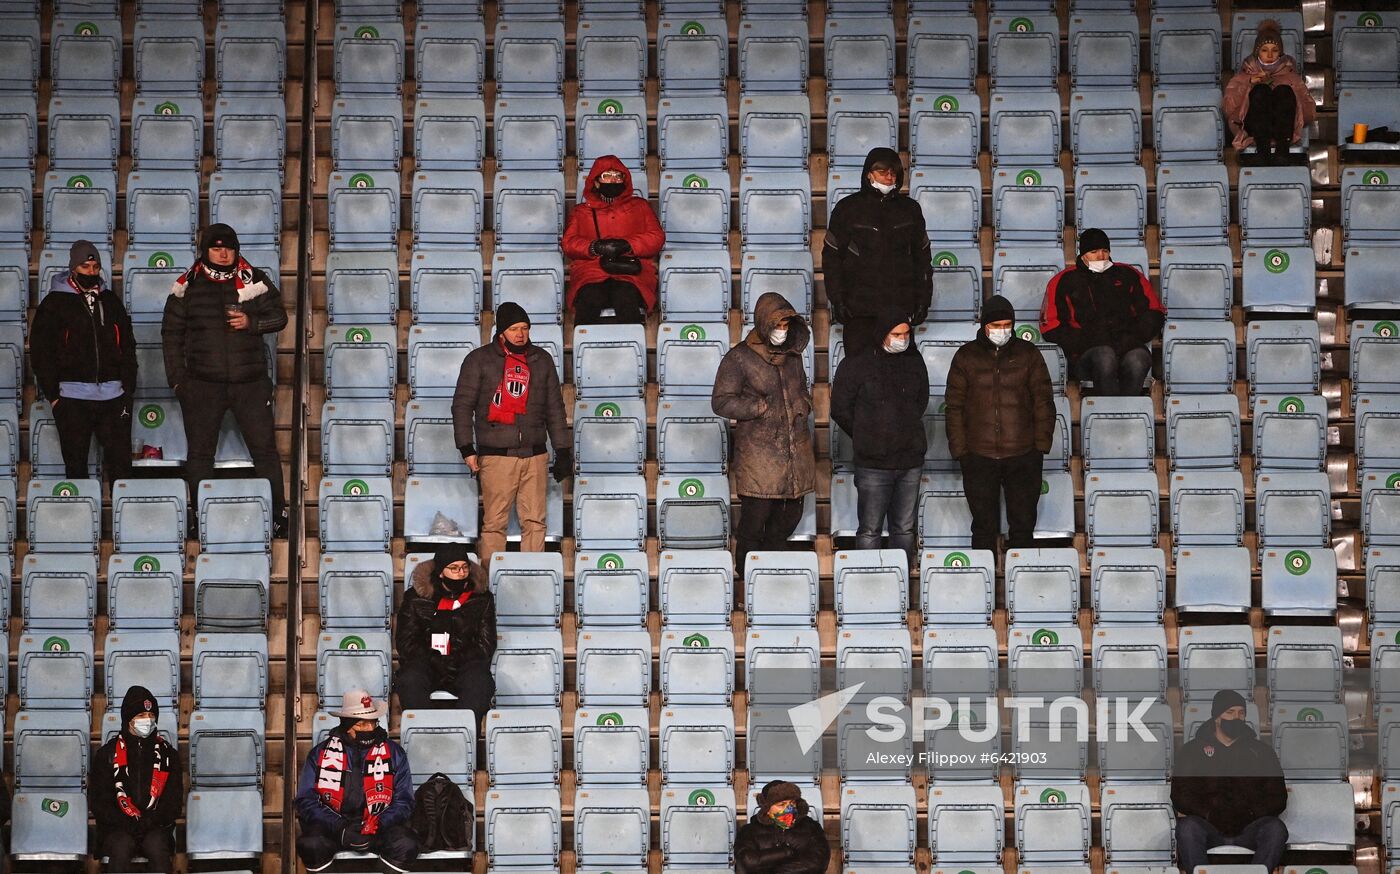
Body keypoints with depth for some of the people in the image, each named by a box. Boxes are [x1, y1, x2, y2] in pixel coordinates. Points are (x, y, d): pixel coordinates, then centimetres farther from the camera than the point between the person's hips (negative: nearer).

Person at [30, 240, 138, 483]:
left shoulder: (111, 301, 13)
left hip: (113, 396, 2)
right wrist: (52, 393, -6)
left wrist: (128, 387, 5)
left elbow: (128, 347, 14)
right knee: (76, 463, 3)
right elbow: (40, 351, 0)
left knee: (120, 461, 0)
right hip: (72, 397, -2)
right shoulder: (54, 303, 3)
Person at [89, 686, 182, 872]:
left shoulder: (167, 753, 10)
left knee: (157, 847, -32)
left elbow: (173, 800, 8)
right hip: (118, 827, 0)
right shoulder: (108, 753, 7)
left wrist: (150, 822, -10)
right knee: (121, 846, -34)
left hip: (156, 827, 1)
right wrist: (127, 824, -11)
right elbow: (97, 801, 4)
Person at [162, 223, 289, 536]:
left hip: (250, 382, -1)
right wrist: (177, 378, 2)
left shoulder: (253, 280, 2)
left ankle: (277, 516, 9)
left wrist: (251, 322, -14)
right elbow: (171, 332, 8)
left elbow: (278, 317, 6)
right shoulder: (188, 285, 3)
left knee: (264, 449, 0)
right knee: (200, 453, 7)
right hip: (203, 384, 1)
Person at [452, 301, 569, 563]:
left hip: (535, 455, 3)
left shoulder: (542, 360, 13)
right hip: (496, 455, -3)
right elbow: (462, 405, 2)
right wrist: (466, 448, -6)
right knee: (495, 522, -4)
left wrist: (563, 450, 11)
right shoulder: (480, 359, 3)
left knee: (535, 521, 0)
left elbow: (555, 407, 16)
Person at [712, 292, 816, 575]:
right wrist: (764, 407, -14)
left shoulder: (792, 355, 14)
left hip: (795, 452, 6)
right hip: (758, 454, -6)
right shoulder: (739, 358, -6)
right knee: (755, 519, -6)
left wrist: (803, 404, 8)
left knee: (789, 516, 10)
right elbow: (721, 402, -10)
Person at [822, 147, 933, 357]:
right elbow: (831, 257, 5)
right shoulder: (848, 208, 4)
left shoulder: (910, 209, 11)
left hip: (900, 308, 2)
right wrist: (837, 301, -3)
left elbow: (922, 257, 15)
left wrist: (923, 300, 9)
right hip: (859, 310, -2)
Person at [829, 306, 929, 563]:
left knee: (905, 529, 10)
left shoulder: (914, 361, 7)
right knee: (870, 531, 0)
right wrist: (865, 437, 7)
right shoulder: (856, 364, -7)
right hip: (873, 464, -4)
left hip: (911, 461, 4)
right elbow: (840, 409, 0)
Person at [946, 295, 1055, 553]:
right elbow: (955, 406, 4)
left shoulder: (1028, 354, 4)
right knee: (984, 527, 7)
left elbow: (1043, 401, 5)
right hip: (979, 457, 0)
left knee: (1023, 524, 6)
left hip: (1023, 456, 0)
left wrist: (1041, 444, -3)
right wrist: (959, 450, -3)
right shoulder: (966, 356, 3)